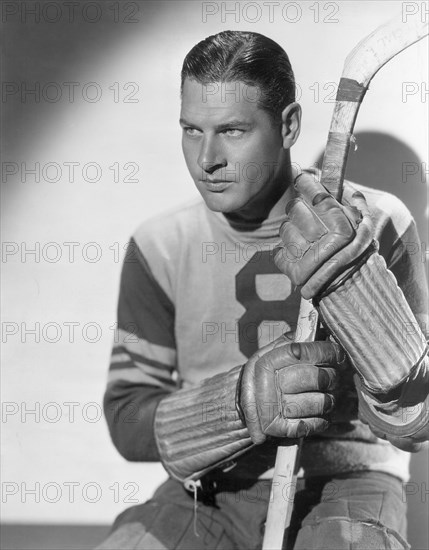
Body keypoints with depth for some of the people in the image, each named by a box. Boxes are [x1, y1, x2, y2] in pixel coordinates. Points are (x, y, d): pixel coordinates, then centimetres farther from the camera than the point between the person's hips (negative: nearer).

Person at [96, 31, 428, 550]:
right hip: (211, 493, 2)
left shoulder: (375, 225, -7)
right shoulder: (160, 246, -1)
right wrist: (242, 404, -22)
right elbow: (128, 419, -2)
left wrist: (351, 280, -26)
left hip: (345, 484, -2)